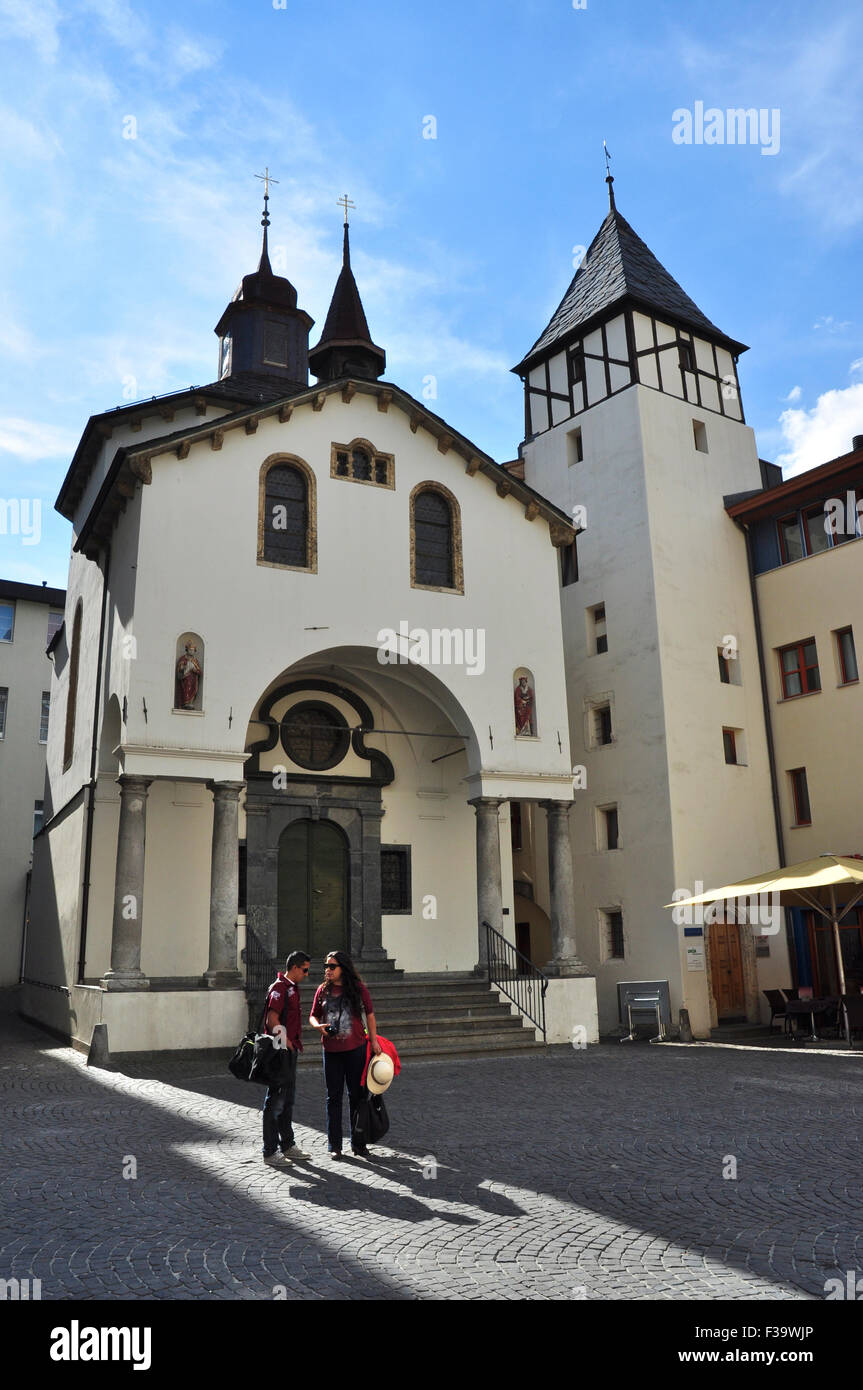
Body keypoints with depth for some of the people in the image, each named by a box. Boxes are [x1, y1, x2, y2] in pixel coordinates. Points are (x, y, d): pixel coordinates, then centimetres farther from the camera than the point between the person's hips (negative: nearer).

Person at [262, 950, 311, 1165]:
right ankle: (270, 1151, 3)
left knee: (287, 1099, 16)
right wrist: (285, 1041, -16)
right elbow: (272, 1019, -21)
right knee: (275, 1100, -3)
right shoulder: (279, 987, -15)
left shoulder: (292, 988, 17)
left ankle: (287, 1145, 26)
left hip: (290, 1050, 10)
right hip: (280, 1051, -10)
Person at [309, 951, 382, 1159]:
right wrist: (319, 1026, -12)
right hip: (331, 1050, 2)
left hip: (355, 1048, -2)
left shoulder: (358, 988, -4)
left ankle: (358, 1143, 19)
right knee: (333, 1097, 7)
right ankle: (334, 1145, 17)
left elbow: (369, 1014, 3)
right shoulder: (323, 990, 2)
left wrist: (374, 1040, -1)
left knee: (356, 1095, 7)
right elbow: (313, 1016, 10)